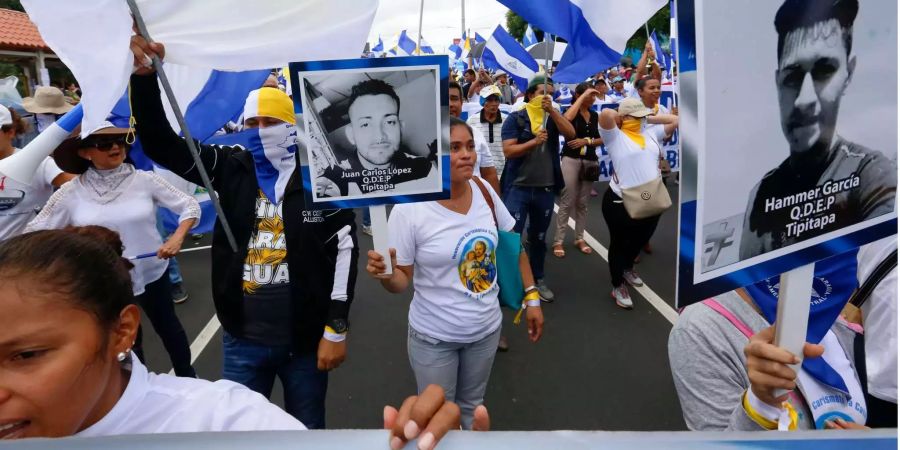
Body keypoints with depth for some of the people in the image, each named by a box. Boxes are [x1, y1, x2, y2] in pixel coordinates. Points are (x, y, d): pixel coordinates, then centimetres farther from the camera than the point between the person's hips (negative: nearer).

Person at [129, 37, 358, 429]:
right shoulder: (230, 167, -2)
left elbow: (344, 248, -9)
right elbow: (159, 144, -4)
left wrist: (336, 328, -9)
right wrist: (143, 76, -20)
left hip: (306, 338, -2)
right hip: (242, 339, 2)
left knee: (308, 428, 19)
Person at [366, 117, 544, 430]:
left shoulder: (485, 191, -9)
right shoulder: (409, 208, -22)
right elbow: (402, 280, -13)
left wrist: (532, 298, 2)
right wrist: (386, 275, -35)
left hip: (486, 328, 4)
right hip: (434, 337, -4)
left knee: (472, 405, 26)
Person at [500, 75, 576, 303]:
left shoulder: (552, 118, 7)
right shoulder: (515, 118, -4)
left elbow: (571, 133, -10)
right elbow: (508, 150, -13)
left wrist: (552, 110, -16)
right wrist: (534, 142, -25)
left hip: (545, 189, 4)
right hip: (518, 187, -4)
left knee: (539, 238, 16)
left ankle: (538, 279, 30)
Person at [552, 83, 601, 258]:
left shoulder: (595, 116, 13)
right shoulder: (572, 111, -3)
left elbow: (602, 139, 11)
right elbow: (567, 118, -29)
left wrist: (587, 141, -8)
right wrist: (583, 96, -19)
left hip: (590, 161, 5)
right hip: (571, 160, -5)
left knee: (582, 203, 10)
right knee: (567, 203, -6)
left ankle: (580, 238, 19)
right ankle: (558, 241, 0)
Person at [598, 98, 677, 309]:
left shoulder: (650, 134, 12)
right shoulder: (615, 137, -9)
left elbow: (675, 120, 20)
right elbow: (606, 114, -26)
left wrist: (650, 118, 12)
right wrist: (620, 119, -5)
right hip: (621, 201, -7)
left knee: (640, 240, 24)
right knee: (620, 243, 9)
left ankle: (628, 269, 52)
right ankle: (618, 286, 25)